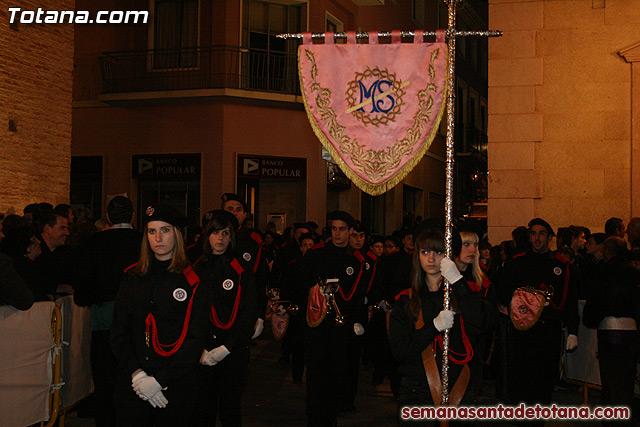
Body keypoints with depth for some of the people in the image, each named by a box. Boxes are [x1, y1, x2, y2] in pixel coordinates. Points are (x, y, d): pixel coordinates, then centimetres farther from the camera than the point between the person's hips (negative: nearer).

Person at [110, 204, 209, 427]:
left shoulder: (193, 282, -4)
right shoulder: (133, 277, 6)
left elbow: (194, 340, -8)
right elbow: (119, 330, 4)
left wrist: (159, 380, -14)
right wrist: (136, 373, -10)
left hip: (175, 384, -2)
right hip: (132, 382, 3)